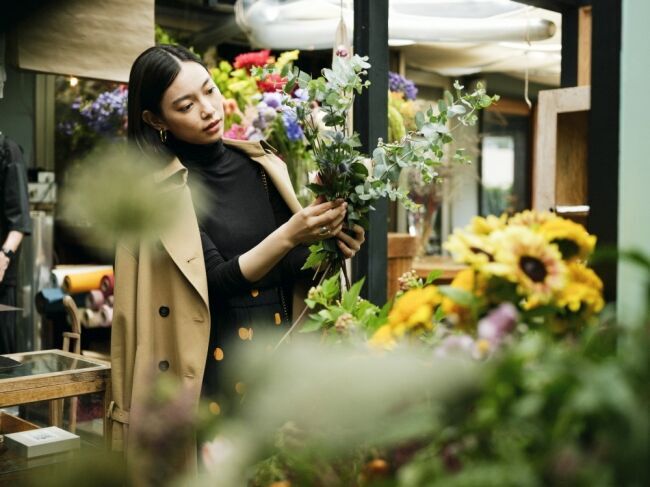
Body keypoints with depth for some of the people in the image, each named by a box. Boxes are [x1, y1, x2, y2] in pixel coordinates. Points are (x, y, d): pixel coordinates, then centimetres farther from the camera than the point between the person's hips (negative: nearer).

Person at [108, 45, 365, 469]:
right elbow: (219, 281, -17)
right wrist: (289, 235, -27)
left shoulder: (262, 163, 4)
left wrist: (328, 243, -10)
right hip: (214, 371, -4)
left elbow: (296, 265, 9)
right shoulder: (158, 189, -10)